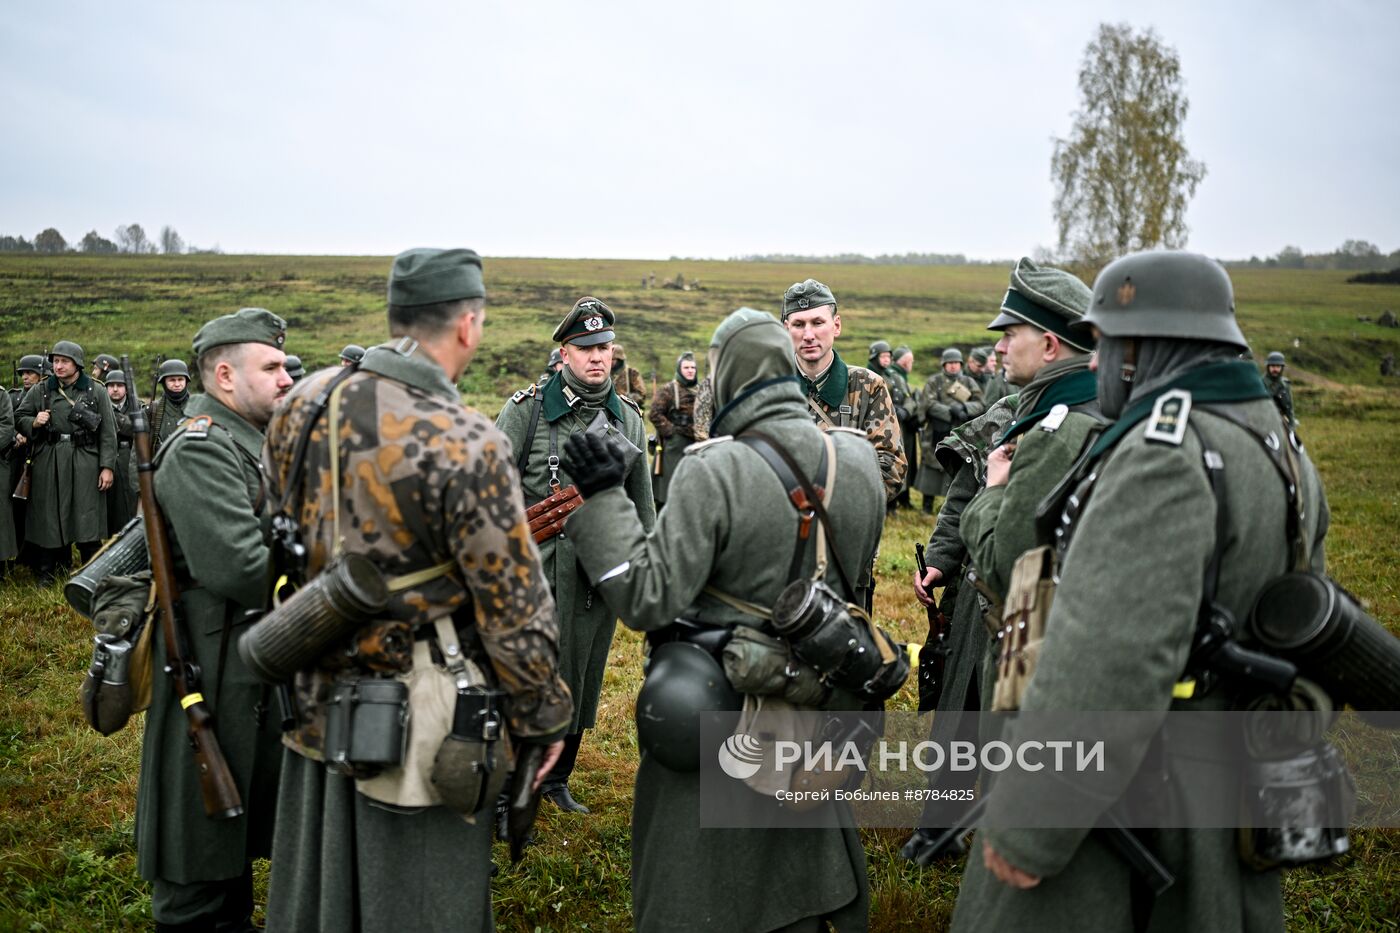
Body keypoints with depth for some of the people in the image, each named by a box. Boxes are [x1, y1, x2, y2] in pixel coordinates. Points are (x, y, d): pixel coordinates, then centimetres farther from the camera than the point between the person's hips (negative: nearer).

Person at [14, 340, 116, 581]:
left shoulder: (96, 392, 3)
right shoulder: (40, 390, 8)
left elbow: (108, 432, 1)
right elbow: (19, 418, 15)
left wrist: (107, 466, -5)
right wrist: (34, 423, -8)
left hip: (85, 462, -2)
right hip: (48, 462, 2)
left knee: (87, 519, 0)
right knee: (50, 518, 7)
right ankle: (48, 573, 18)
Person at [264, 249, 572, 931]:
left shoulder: (304, 402, -4)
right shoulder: (465, 444, -25)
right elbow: (515, 610, -20)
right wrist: (543, 718, -5)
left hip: (317, 705, 7)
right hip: (419, 731, -6)